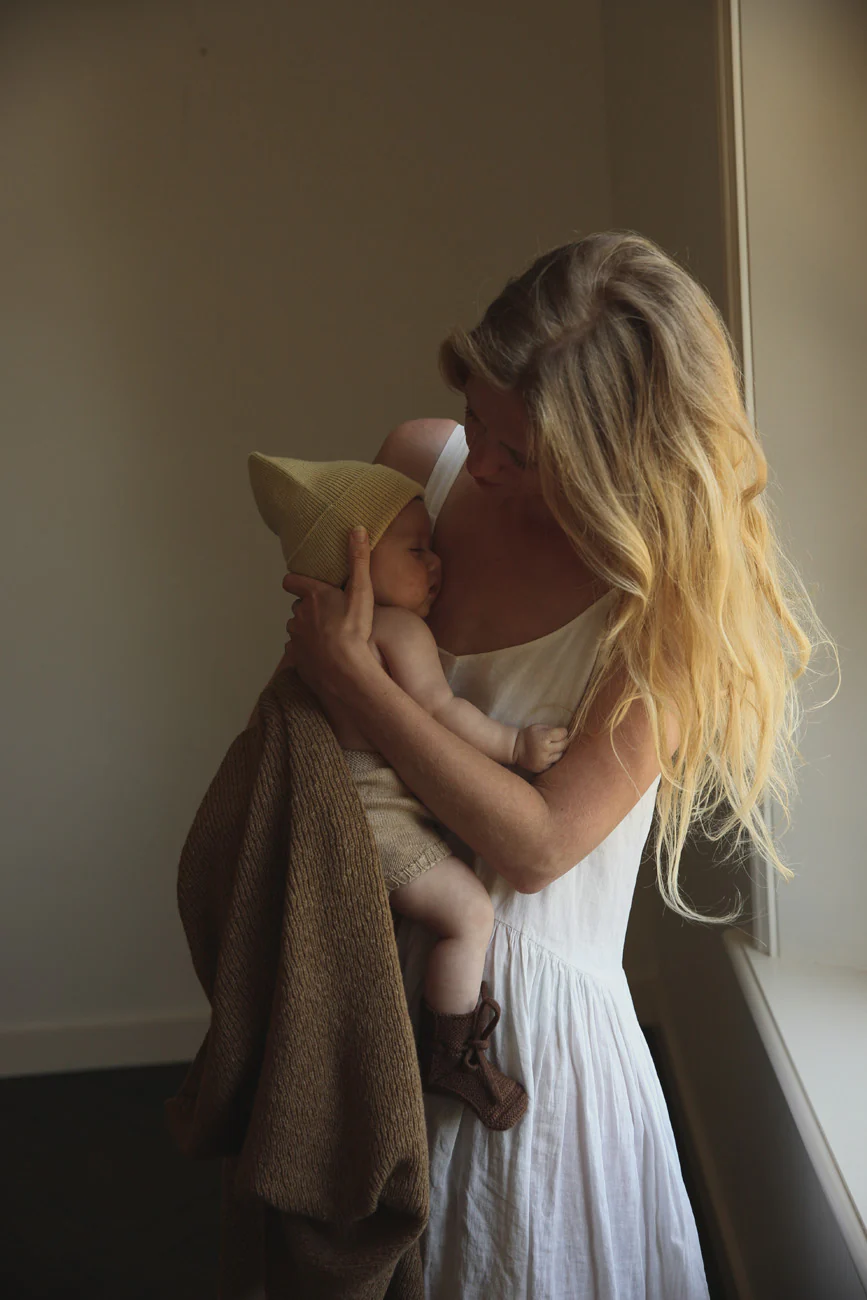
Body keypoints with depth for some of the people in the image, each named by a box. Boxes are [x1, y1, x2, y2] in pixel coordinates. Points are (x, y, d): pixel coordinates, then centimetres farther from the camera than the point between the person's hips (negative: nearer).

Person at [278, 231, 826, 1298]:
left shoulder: (675, 599, -20)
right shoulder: (423, 463, -6)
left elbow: (539, 842, -24)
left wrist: (351, 675, -24)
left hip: (528, 1000, -4)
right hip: (369, 963, 5)